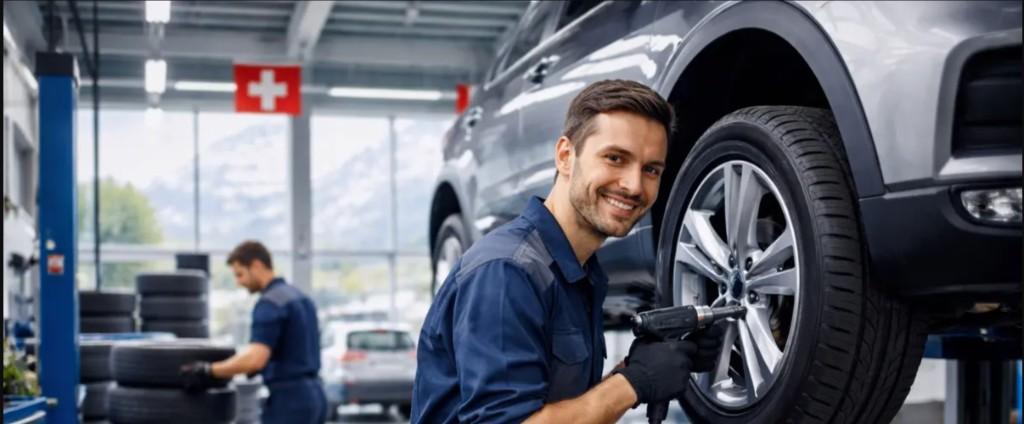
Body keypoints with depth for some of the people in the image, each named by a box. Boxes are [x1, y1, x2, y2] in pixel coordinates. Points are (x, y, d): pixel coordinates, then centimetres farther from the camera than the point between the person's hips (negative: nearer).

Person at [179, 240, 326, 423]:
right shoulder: (299, 297, 16)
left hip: (288, 401, -9)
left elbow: (255, 359, -25)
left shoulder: (270, 302, -15)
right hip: (312, 395, 9)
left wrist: (207, 371, -16)